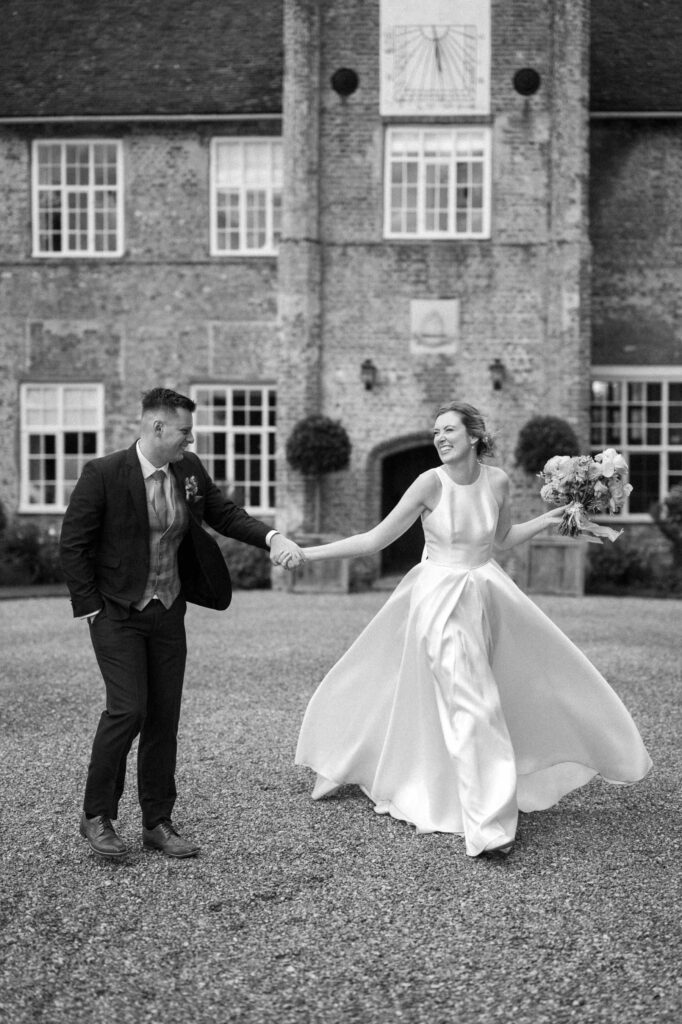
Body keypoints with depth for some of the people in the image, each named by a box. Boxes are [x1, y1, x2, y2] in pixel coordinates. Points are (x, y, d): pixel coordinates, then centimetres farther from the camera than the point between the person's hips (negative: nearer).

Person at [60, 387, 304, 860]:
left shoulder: (189, 469, 1)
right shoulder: (103, 474, -14)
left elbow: (225, 513, 9)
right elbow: (73, 543, -9)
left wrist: (273, 537, -7)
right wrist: (90, 608, -10)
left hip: (169, 613, 5)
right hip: (118, 613, -5)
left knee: (165, 717, 7)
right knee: (127, 709, -12)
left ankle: (158, 823, 18)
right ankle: (97, 816, 7)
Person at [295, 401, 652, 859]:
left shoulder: (497, 481, -5)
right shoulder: (430, 483, -15)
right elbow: (375, 539, -12)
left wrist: (548, 519, 3)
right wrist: (305, 553, -15)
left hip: (487, 595, 5)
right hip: (438, 597, -4)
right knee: (470, 706, -8)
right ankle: (490, 824, -2)